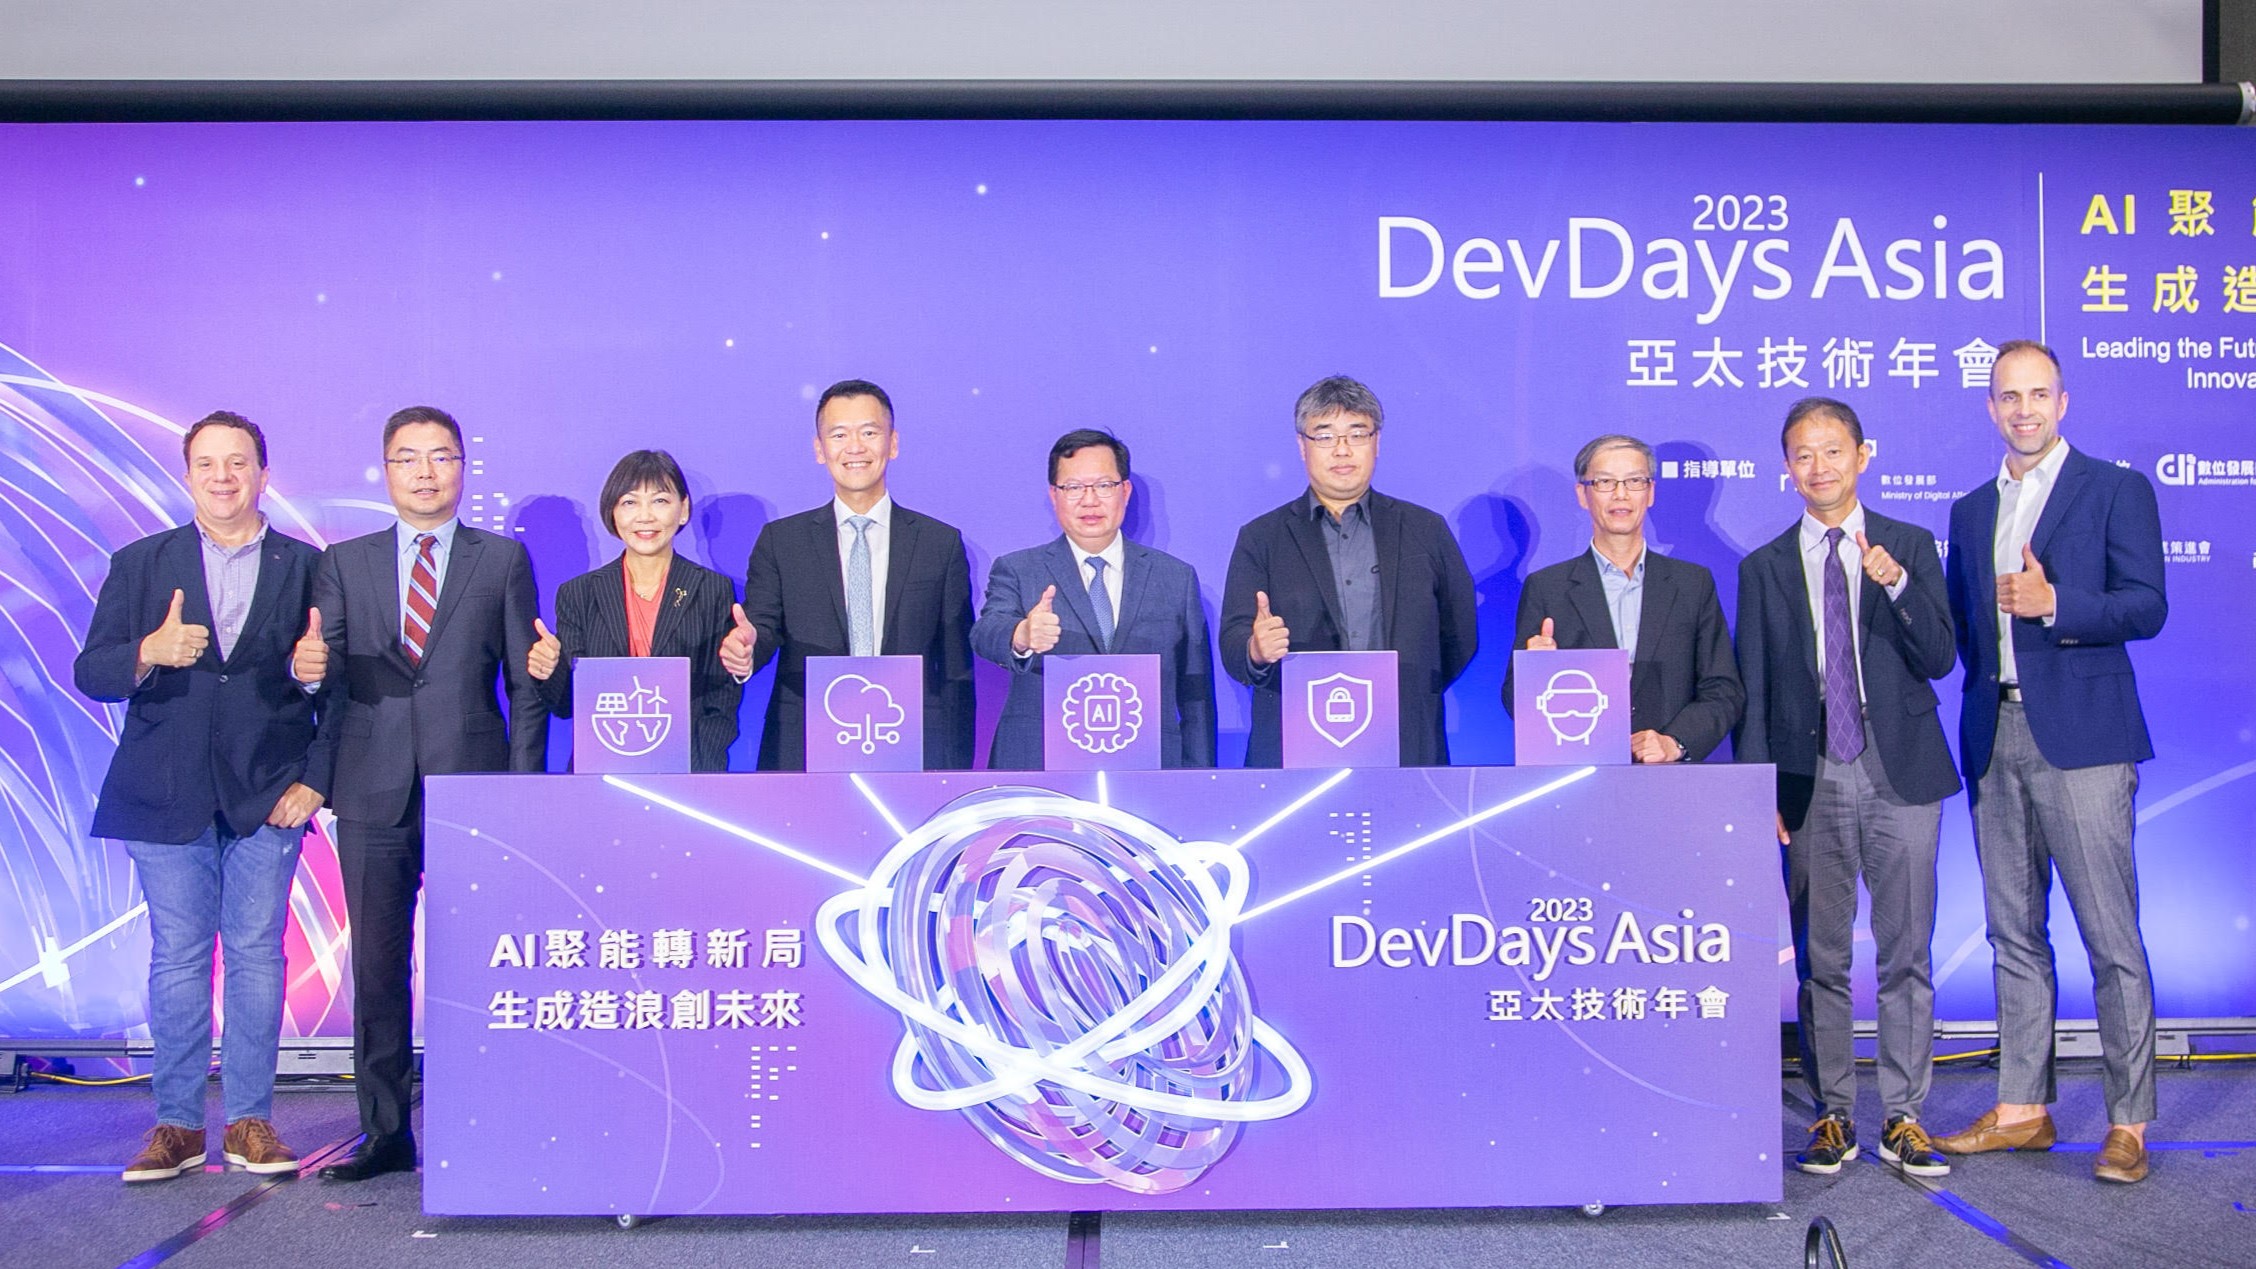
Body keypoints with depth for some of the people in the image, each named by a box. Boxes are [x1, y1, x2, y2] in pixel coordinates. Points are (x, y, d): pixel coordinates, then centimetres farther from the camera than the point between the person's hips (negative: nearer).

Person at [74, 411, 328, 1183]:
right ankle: (177, 1124, 13)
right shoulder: (140, 564, 9)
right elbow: (91, 674, 2)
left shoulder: (306, 567, 6)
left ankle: (250, 1121, 11)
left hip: (267, 794, -1)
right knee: (177, 959, 4)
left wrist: (314, 778, -5)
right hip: (167, 794, 1)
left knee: (257, 954, 2)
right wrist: (150, 652, -19)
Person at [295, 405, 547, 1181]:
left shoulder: (504, 561, 8)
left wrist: (524, 790, -2)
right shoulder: (345, 564, 12)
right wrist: (309, 670, -19)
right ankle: (385, 1132, 17)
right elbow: (326, 678, 5)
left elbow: (525, 685, 5)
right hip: (374, 795, 2)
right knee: (377, 967, 7)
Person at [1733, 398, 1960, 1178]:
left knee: (1906, 954, 2)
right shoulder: (1763, 568, 8)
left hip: (1900, 775, 0)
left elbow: (1939, 660, -2)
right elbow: (1752, 693, 6)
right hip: (1811, 783, 1)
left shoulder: (1910, 547, 6)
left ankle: (1904, 1117, 12)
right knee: (1821, 960, 6)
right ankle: (1833, 1114, 16)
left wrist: (1897, 585, -18)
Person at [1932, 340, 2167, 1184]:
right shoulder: (1970, 510, 18)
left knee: (2111, 935, -4)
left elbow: (2146, 607, -7)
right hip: (1994, 738, 5)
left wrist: (2053, 603, -20)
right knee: (2013, 932, 10)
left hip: (2080, 737, -5)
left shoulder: (2116, 490, 3)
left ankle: (2128, 1123, 4)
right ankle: (2022, 1108, 18)